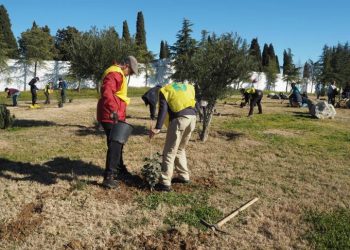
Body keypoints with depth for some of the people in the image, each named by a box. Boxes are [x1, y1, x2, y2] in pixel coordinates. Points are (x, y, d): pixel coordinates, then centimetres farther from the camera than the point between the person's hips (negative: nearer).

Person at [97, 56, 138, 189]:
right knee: (114, 145, -9)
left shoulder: (119, 74, 20)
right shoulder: (115, 73, -15)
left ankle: (119, 169, 38)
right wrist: (112, 109, -44)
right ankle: (108, 177, -5)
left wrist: (121, 111, 30)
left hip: (116, 115, 11)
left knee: (118, 143, 22)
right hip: (111, 116, -11)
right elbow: (106, 91, -33)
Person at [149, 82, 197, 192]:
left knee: (169, 151, -1)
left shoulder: (164, 90, 14)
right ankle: (184, 176, 28)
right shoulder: (187, 86, 31)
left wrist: (157, 128, -11)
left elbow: (163, 109, -3)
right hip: (192, 117, 6)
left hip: (179, 118, -6)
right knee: (180, 149, 22)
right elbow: (195, 103, 20)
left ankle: (165, 183, -1)